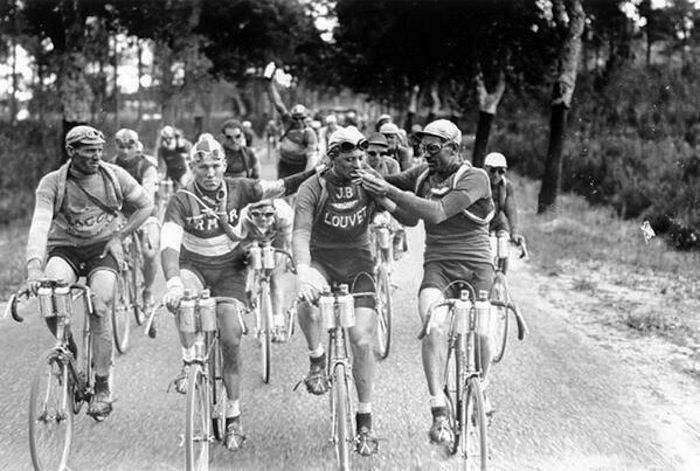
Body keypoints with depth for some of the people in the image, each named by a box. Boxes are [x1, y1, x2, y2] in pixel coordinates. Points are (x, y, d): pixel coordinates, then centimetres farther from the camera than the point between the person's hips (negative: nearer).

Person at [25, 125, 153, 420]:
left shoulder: (115, 177, -5)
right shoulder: (52, 183, -12)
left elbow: (145, 205, 9)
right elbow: (40, 224, -25)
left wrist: (120, 234, -3)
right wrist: (34, 267, -40)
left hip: (103, 249, 1)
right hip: (64, 250, 0)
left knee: (100, 309, -21)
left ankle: (103, 387, -6)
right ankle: (70, 352, -1)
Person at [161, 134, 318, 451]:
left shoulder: (237, 190, -10)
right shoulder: (182, 200, -17)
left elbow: (278, 188, -17)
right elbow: (169, 244, -28)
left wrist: (318, 173, -31)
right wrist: (172, 283, -44)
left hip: (229, 269, 1)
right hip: (193, 266, -1)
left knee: (231, 339, -6)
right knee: (183, 295, -37)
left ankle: (233, 417, 7)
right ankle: (189, 360, -17)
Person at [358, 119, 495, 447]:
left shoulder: (475, 178, -10)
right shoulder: (422, 176, 9)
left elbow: (436, 212, -23)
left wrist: (390, 191, -26)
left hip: (476, 264, -2)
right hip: (438, 264, 2)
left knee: (480, 335, -10)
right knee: (434, 325, -25)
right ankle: (439, 412, -25)